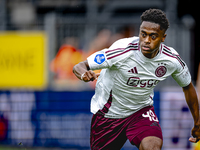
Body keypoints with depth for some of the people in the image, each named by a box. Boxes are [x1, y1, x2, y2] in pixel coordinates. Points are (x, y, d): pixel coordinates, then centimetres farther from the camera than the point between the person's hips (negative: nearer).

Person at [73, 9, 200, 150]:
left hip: (142, 110, 1)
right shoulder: (123, 51, -30)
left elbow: (187, 86, 4)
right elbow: (79, 67, -28)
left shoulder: (172, 60, -17)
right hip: (109, 111, -1)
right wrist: (84, 74, -53)